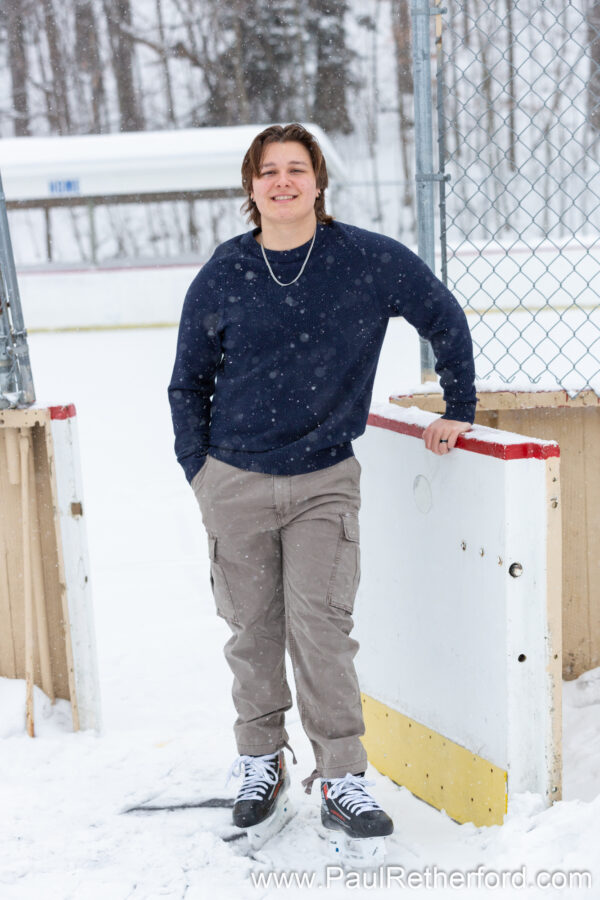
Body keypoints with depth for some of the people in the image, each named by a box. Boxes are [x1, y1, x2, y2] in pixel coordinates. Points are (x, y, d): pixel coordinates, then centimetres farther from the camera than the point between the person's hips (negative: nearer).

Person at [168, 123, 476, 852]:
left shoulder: (368, 260, -4)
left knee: (321, 627, -7)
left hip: (325, 482, -1)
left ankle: (343, 780, 2)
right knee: (252, 630, 9)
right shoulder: (221, 278, -1)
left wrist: (458, 409, 10)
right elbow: (188, 383, 9)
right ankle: (261, 764, 25)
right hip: (236, 483, 1)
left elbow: (444, 319, 10)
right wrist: (198, 471, 3)